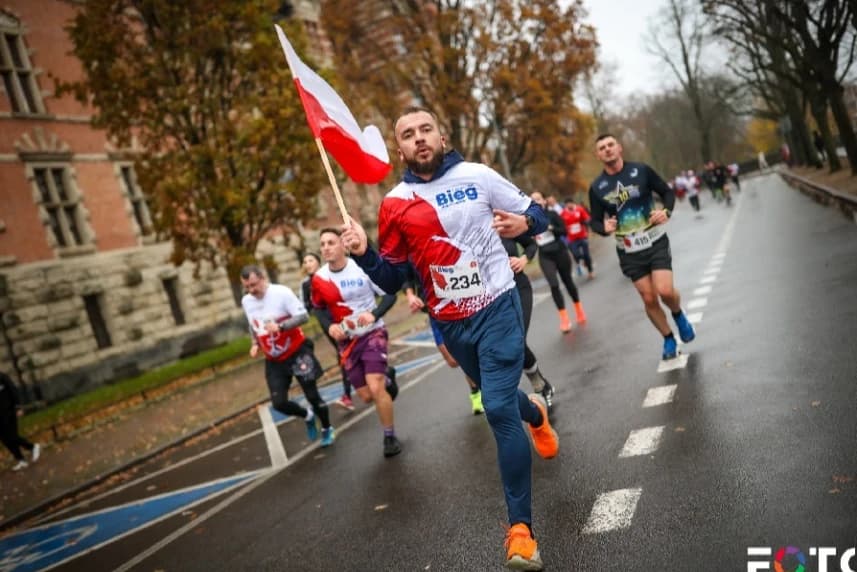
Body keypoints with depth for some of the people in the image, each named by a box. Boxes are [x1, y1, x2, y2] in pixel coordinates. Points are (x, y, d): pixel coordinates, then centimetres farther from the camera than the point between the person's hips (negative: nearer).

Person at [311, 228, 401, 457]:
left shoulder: (363, 267, -16)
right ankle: (387, 378, 41)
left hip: (372, 333, -4)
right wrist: (329, 326, -9)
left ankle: (390, 436, 4)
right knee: (366, 396, 7)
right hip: (347, 341, 4)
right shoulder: (318, 279, -6)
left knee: (375, 388, -18)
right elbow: (319, 308, 11)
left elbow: (390, 294, -8)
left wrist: (374, 314, -25)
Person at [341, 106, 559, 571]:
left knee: (498, 408, -15)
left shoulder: (478, 176, -6)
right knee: (499, 397, 23)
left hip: (498, 308, -3)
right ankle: (534, 414, 61)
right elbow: (392, 280, 0)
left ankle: (520, 527, -1)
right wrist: (363, 254, -19)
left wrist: (524, 223, -19)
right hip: (451, 322, 3)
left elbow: (535, 214, 4)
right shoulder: (394, 204, -3)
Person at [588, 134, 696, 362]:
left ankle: (678, 315, 20)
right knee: (649, 299, 3)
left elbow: (667, 192, 4)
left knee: (665, 291, -15)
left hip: (656, 242, -1)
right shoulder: (597, 187, -4)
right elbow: (595, 221, 3)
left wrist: (666, 211, -16)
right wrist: (604, 228, -20)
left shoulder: (640, 170, -6)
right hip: (629, 251, 1)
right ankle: (669, 340, 24)